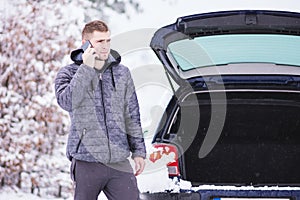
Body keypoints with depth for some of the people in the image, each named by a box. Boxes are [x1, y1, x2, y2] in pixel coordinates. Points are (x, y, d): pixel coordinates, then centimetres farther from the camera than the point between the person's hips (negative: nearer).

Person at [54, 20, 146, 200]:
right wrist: (86, 68, -18)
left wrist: (138, 151, 13)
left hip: (119, 161, 3)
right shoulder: (69, 73, 2)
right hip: (87, 162, -3)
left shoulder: (122, 73, 12)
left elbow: (132, 115, 17)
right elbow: (67, 102, -19)